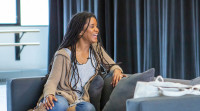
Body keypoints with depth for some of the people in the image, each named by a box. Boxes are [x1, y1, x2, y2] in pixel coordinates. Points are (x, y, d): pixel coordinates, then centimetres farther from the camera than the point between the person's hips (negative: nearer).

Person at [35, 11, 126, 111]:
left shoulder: (96, 49, 9)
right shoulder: (63, 54, -9)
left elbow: (111, 65, 20)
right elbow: (52, 80, -11)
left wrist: (117, 70, -6)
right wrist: (49, 94, -34)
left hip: (79, 101, 5)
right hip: (62, 96, -4)